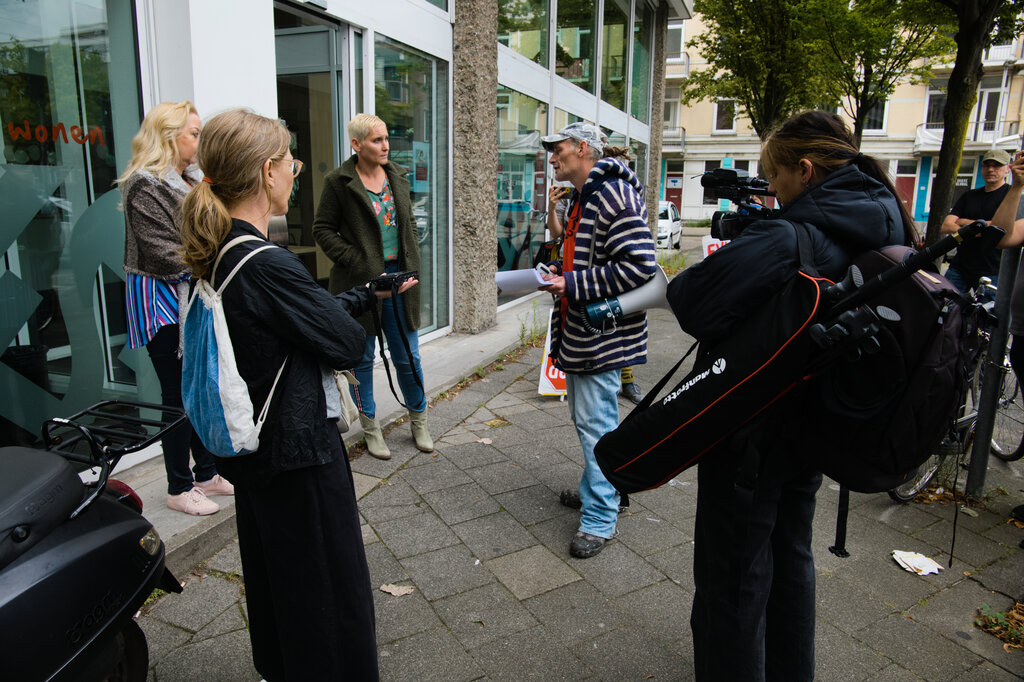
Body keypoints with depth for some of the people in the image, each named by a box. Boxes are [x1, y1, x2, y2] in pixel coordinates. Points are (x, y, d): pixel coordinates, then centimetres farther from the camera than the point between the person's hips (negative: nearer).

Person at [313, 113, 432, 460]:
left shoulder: (398, 176, 10)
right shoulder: (338, 181, -5)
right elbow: (323, 229, -3)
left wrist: (411, 262, 6)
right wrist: (354, 261, -13)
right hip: (360, 282, -4)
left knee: (408, 355, 10)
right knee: (362, 357, 8)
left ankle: (418, 420, 28)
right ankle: (370, 427, 23)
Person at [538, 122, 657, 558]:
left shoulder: (615, 196, -18)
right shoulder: (581, 198, 15)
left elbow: (639, 266, -26)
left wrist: (573, 285, -23)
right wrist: (561, 272, 10)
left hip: (602, 332, -10)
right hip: (579, 330, 10)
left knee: (595, 424, -3)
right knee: (586, 418, 20)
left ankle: (599, 518, 10)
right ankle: (598, 489, 38)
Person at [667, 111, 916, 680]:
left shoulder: (790, 238, -26)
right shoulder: (886, 229, 1)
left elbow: (694, 303, -37)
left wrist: (675, 285, -13)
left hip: (756, 427, -9)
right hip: (816, 423, 9)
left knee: (735, 577, 8)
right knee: (791, 553, 27)